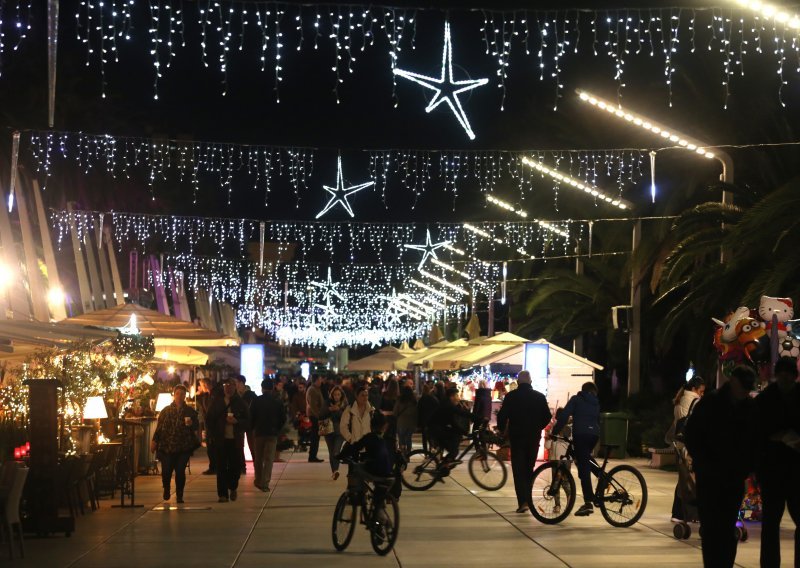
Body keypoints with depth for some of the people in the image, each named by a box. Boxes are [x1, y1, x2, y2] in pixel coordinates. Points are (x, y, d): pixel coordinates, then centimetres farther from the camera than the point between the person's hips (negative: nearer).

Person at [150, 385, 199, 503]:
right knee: (166, 471, -4)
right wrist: (154, 441, 1)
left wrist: (191, 424, -14)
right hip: (167, 446, 0)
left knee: (180, 471, -5)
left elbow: (196, 427, 7)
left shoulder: (190, 411, 7)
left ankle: (179, 496, 10)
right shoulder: (166, 411, 8)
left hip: (184, 447, 0)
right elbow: (159, 427, 7)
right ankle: (166, 489, 27)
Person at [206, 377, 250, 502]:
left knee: (235, 465, 1)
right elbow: (210, 419, 7)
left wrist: (236, 421, -15)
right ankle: (223, 494, 5)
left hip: (236, 439, 0)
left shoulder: (240, 402, 4)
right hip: (221, 439, 0)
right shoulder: (216, 401, 6)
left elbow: (246, 420, 4)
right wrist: (213, 435, -2)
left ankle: (233, 487, 28)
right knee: (221, 467, -1)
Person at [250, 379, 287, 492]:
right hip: (273, 433, 0)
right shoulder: (277, 402, -2)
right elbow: (283, 418, 1)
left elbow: (251, 417, -6)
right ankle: (265, 483, -8)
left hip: (258, 432, 0)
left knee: (258, 458, 15)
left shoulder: (256, 401, -6)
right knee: (269, 459, 0)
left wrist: (253, 428, 10)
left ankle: (258, 480, 27)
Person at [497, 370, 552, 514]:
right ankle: (528, 499, 17)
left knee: (519, 470, -1)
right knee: (529, 469, 15)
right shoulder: (540, 397, 1)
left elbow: (502, 416, -8)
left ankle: (523, 502, -12)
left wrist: (502, 430, 9)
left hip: (516, 437, -2)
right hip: (534, 437, 3)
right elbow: (547, 417, 5)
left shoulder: (511, 396, -6)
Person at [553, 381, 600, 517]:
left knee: (583, 467, -8)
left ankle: (588, 503, -14)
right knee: (586, 460, 33)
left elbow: (564, 415, -2)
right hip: (594, 435, 5)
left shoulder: (576, 400, 9)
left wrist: (555, 432, 0)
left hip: (581, 434, -5)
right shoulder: (596, 403, 23)